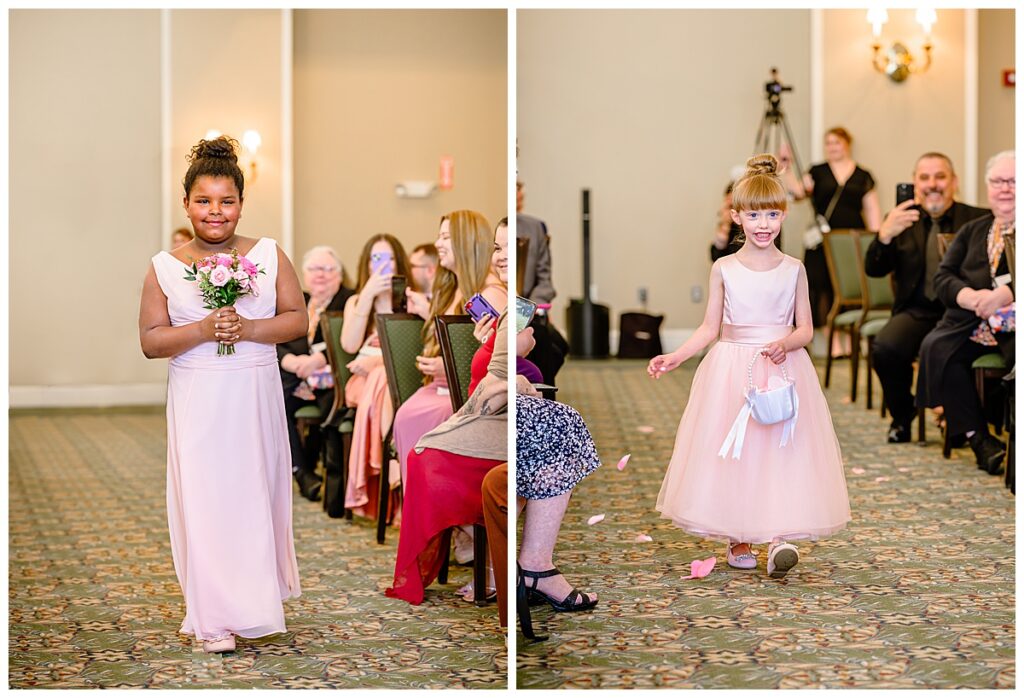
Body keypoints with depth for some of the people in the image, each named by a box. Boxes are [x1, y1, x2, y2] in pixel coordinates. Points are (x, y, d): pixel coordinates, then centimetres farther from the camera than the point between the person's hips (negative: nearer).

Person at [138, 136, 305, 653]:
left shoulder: (269, 255, 1)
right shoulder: (164, 268, 0)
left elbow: (297, 319, 1)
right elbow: (150, 341, -1)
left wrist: (248, 329, -16)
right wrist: (202, 330, -17)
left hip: (255, 398, 1)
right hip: (197, 402, -1)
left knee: (256, 490, 9)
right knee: (203, 498, -2)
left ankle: (258, 591, 29)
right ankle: (215, 618, 6)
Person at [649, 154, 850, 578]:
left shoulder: (794, 269, 3)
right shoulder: (723, 268, 2)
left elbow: (805, 328, 4)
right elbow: (710, 328, 4)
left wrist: (784, 343, -17)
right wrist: (674, 358, -8)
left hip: (783, 369, 0)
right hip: (732, 371, 0)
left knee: (781, 451, -9)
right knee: (731, 452, 0)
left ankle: (778, 536, -12)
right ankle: (738, 540, 11)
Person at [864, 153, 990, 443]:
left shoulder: (978, 220, 6)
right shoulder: (901, 219, 11)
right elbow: (873, 269, 1)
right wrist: (885, 234, -19)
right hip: (917, 311, 2)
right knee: (885, 347, -28)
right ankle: (901, 416, 1)